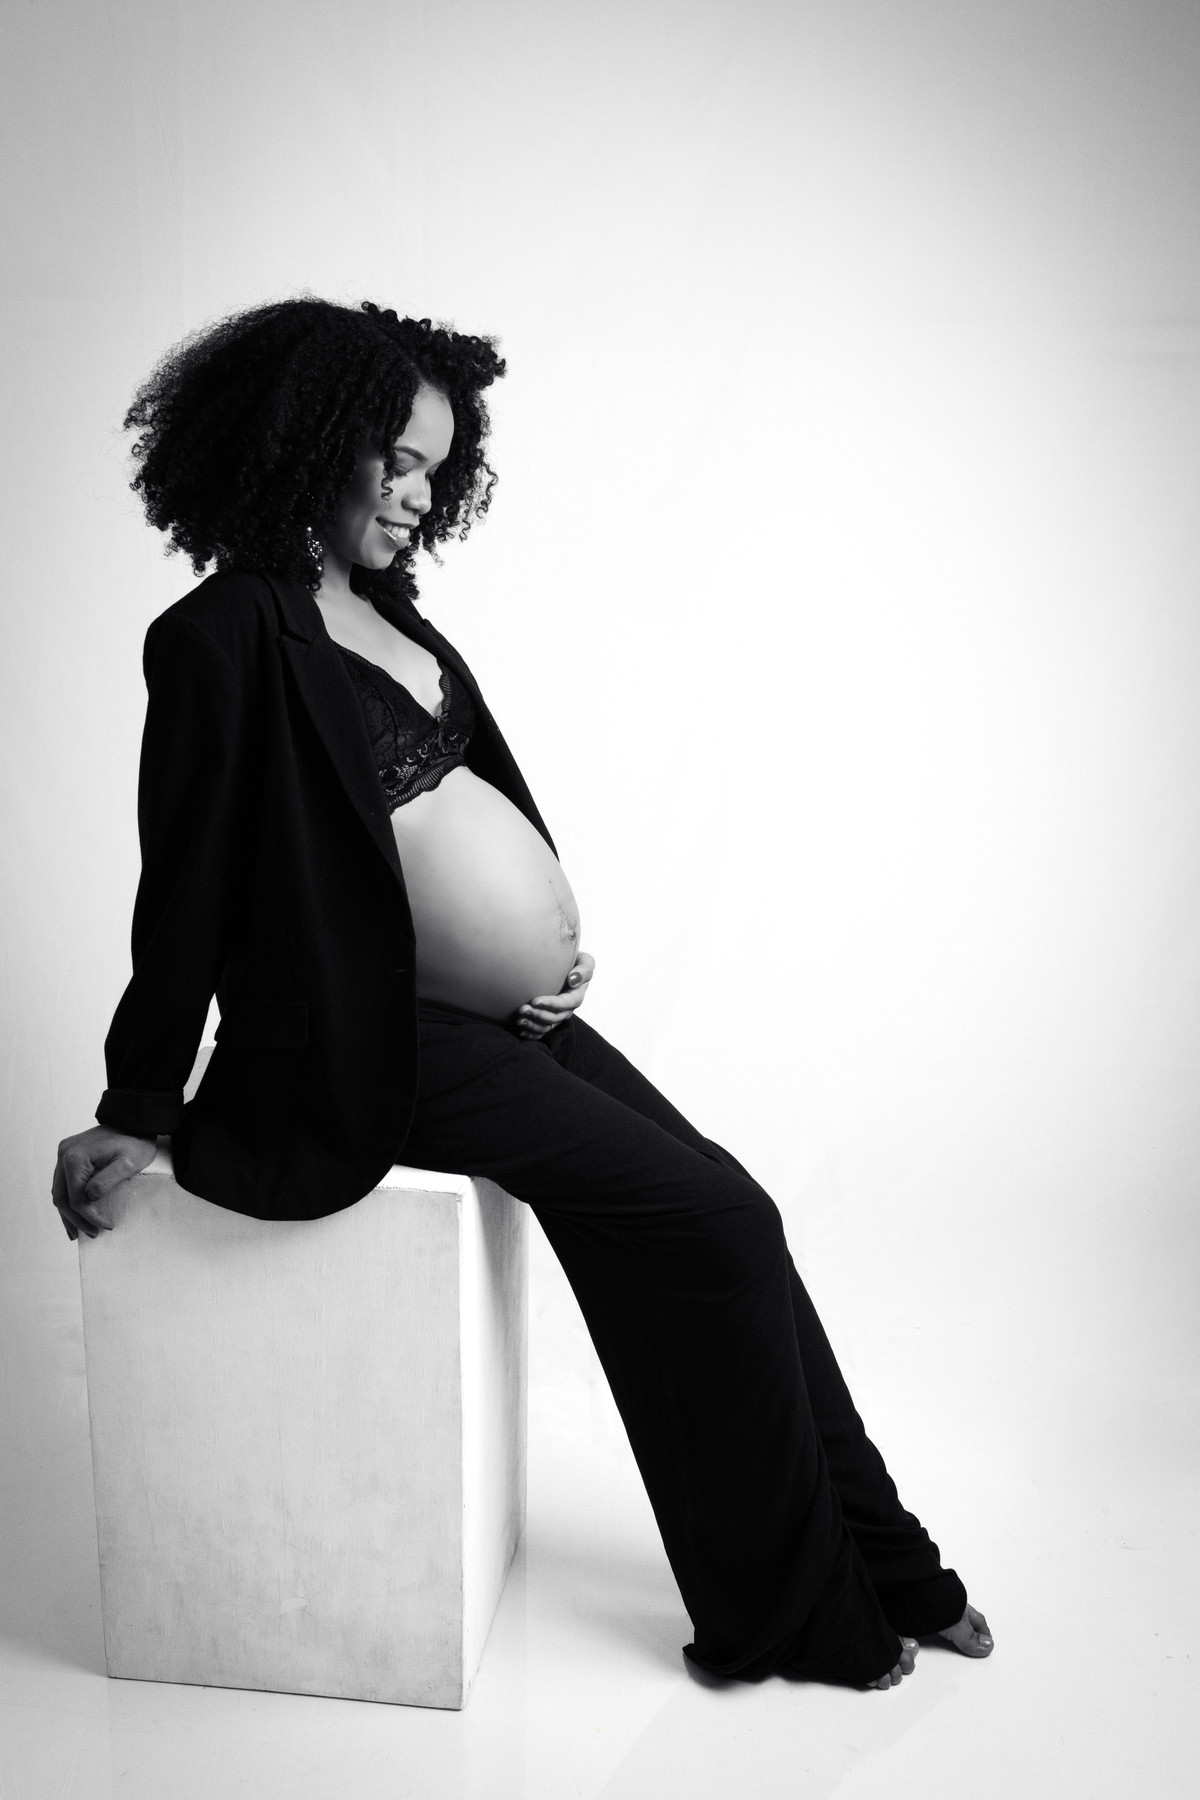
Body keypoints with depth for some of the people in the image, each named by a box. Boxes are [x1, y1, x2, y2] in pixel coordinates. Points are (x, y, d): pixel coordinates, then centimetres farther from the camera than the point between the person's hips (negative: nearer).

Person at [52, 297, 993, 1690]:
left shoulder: (378, 605, 12)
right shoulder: (228, 638, -14)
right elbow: (189, 885, -12)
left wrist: (556, 932, 8)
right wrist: (139, 1110, -6)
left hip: (495, 1006, 9)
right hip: (374, 1038, -8)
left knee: (719, 1218, 4)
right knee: (710, 1220, -11)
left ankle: (871, 1563, 18)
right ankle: (804, 1612, 7)